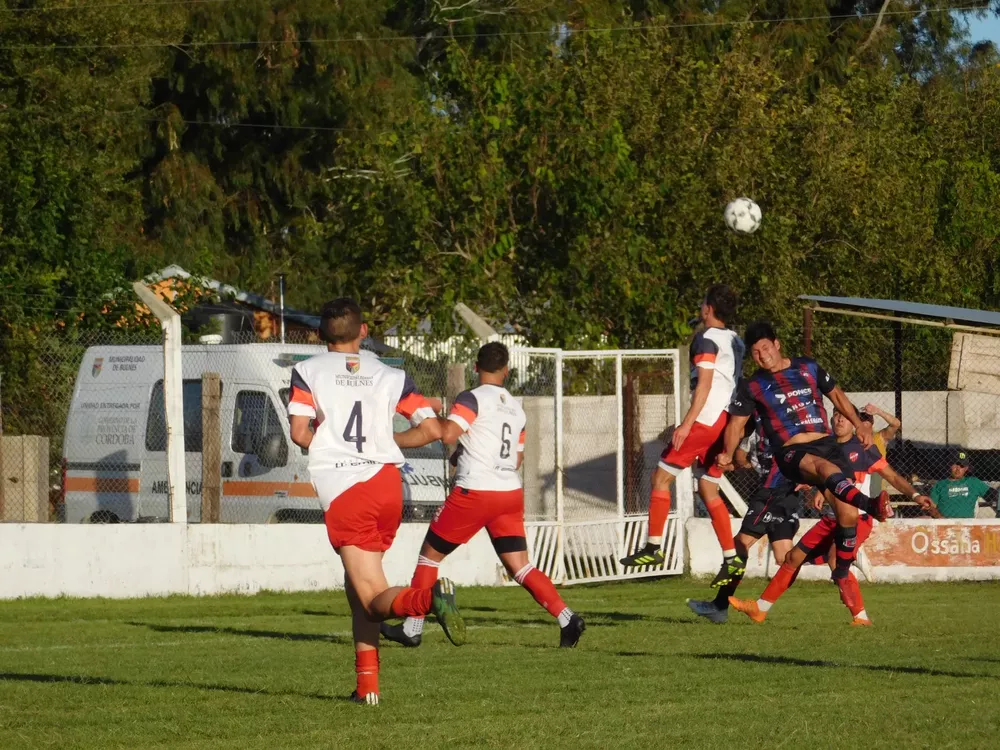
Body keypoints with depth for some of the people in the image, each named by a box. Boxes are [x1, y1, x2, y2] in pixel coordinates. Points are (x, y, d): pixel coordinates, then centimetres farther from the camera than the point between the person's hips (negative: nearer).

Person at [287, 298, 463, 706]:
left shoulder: (308, 371, 4)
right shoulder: (390, 375, 12)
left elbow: (300, 433, -7)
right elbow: (431, 429, 5)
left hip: (342, 491, -4)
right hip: (386, 481, 4)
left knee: (375, 599, -6)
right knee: (357, 584, 21)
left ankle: (428, 598, -39)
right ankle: (367, 683, 12)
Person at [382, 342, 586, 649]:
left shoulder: (472, 399, -7)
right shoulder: (516, 408, 14)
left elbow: (448, 434, -21)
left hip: (474, 491, -6)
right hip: (511, 493, 6)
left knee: (430, 554, 11)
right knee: (520, 568, 3)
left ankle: (412, 627, 14)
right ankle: (566, 618, -15)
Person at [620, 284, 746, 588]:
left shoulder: (706, 339, -8)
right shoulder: (735, 341, 17)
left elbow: (704, 384, -16)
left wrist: (687, 423, -19)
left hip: (705, 419, -9)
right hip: (726, 422, 9)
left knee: (661, 477, -3)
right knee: (708, 491, 12)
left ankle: (653, 547, -7)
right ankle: (731, 559, 6)